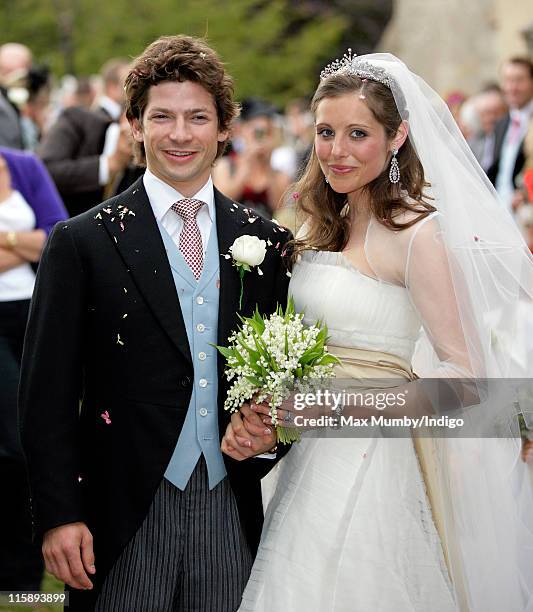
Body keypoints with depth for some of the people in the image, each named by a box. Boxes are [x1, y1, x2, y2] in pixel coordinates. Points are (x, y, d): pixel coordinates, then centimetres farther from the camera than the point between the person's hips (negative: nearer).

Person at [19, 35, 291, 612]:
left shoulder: (266, 242, 7)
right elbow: (47, 394, -4)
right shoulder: (82, 242, -2)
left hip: (231, 513, 3)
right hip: (125, 515, -3)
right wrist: (59, 515, -9)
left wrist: (269, 434, -4)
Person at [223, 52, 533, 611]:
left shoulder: (417, 234, -13)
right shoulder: (325, 229, 10)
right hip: (310, 458, 7)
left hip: (375, 460, -7)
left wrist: (348, 404, -24)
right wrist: (254, 411, 0)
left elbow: (465, 377, -17)